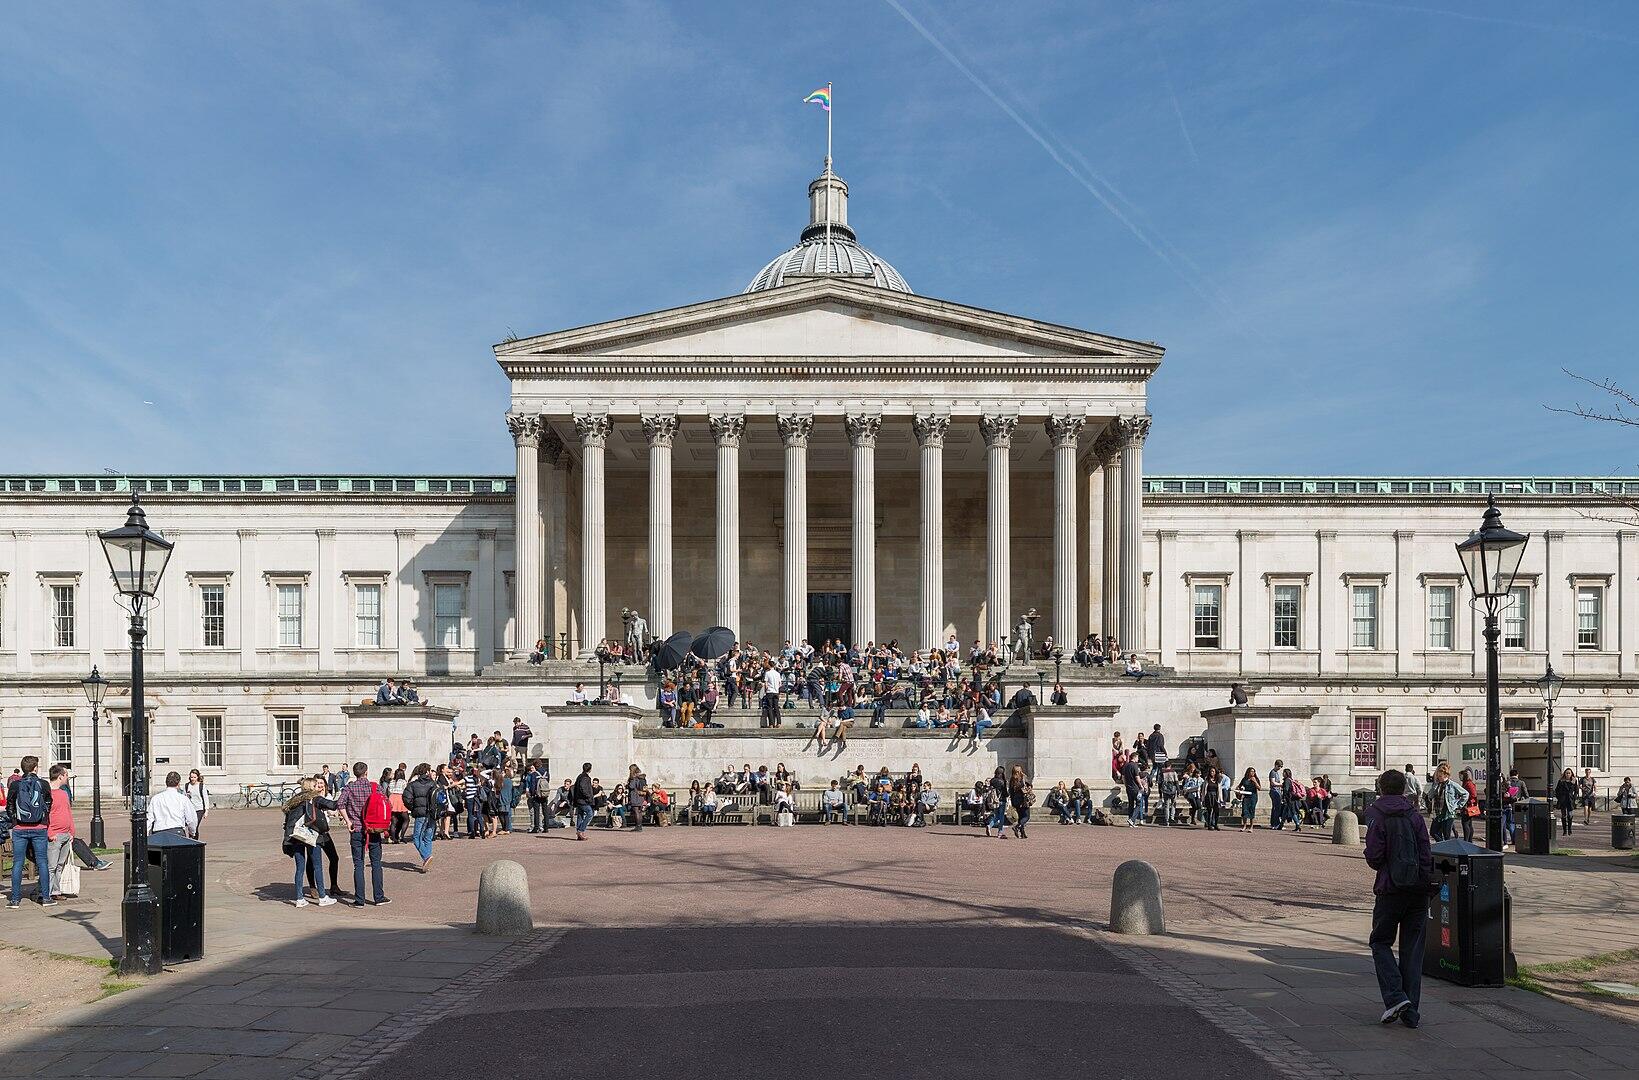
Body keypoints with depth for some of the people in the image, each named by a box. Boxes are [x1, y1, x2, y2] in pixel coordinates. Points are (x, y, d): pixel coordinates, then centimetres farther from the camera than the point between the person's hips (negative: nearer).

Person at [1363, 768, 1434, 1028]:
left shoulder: (1377, 817, -6)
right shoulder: (1415, 816, 4)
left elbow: (1373, 857, -12)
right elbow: (1426, 855, -1)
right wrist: (1427, 883, 6)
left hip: (1390, 889, -3)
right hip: (1418, 889, 4)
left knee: (1380, 942, 12)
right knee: (1412, 949, 9)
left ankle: (1395, 997, -7)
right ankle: (1411, 1013, 9)